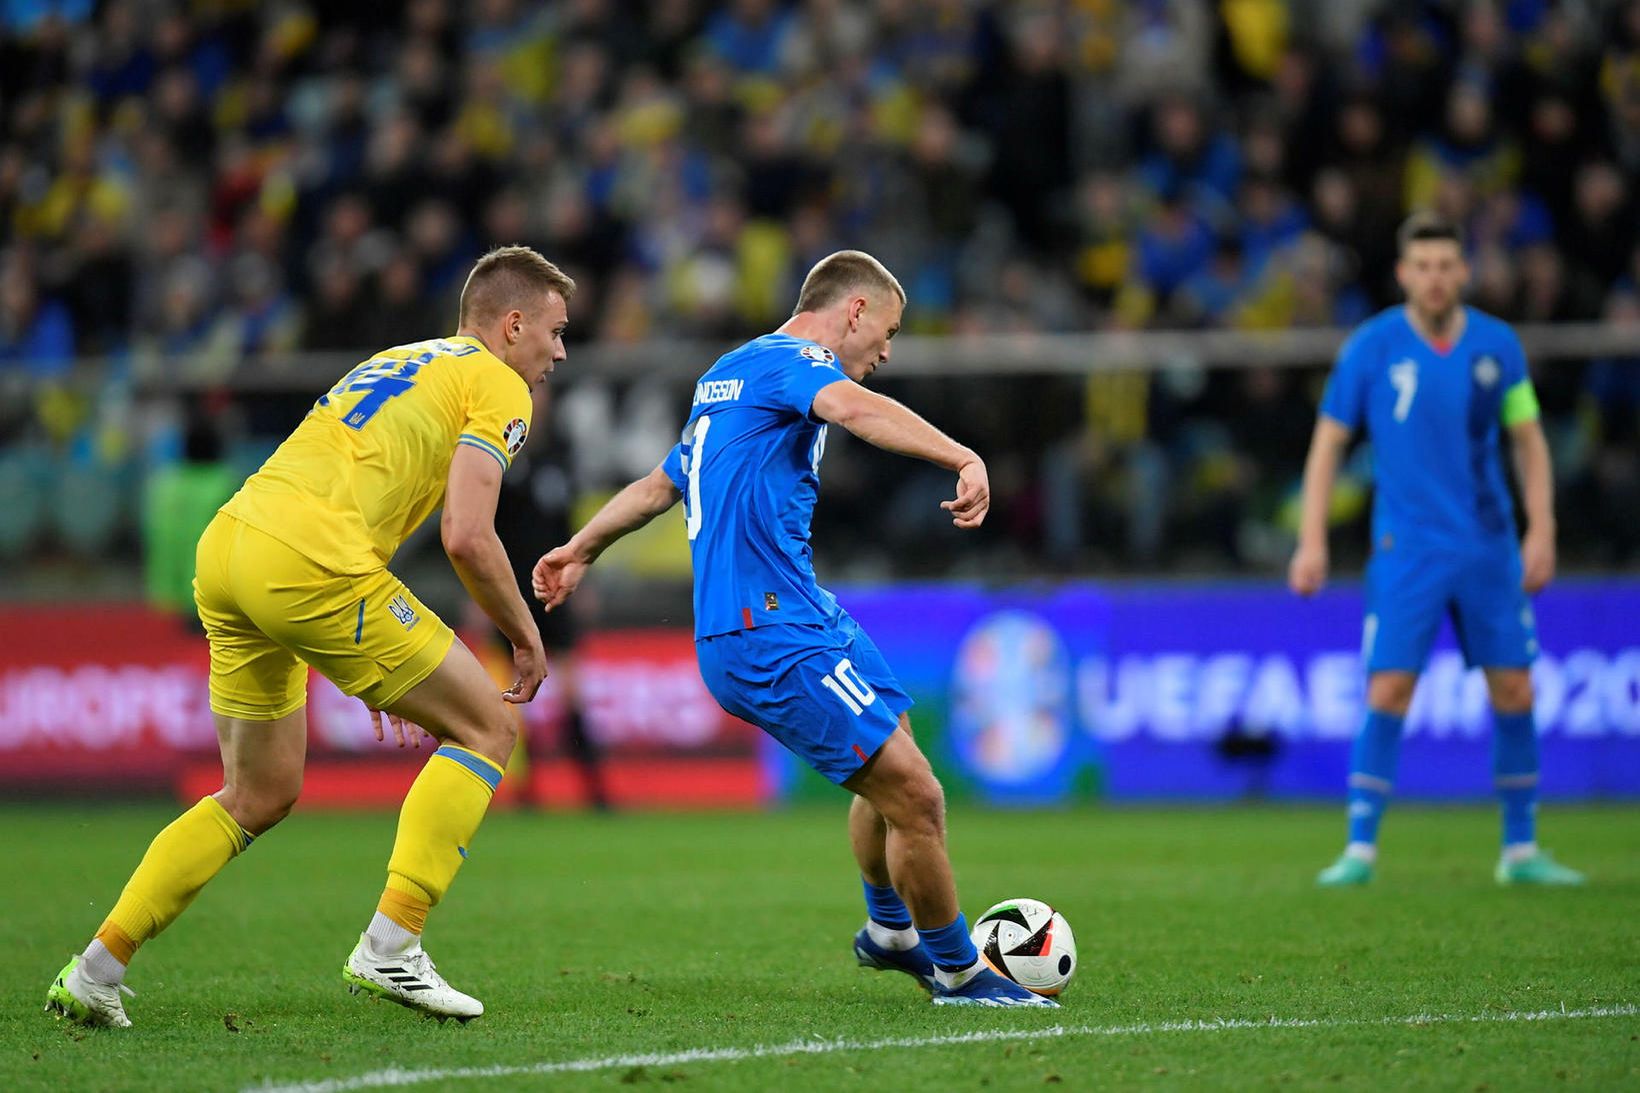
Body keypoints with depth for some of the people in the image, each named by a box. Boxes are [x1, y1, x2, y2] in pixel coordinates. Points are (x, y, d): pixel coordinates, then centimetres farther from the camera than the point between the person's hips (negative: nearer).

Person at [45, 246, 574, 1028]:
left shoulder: (393, 364, 32)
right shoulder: (495, 383, 5)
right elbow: (466, 536, -7)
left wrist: (373, 667, 34)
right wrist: (525, 634, 8)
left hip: (224, 550, 8)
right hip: (308, 561, -8)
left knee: (260, 796, 20)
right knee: (485, 728, 5)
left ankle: (95, 969, 15)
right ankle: (388, 948, -4)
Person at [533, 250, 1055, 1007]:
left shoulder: (730, 376, 22)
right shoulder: (791, 359, -8)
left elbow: (660, 484, 36)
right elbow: (854, 407, -32)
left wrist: (580, 550, 49)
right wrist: (964, 460, -44)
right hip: (775, 635, -11)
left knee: (892, 739, 25)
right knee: (913, 794, -11)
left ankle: (889, 930, 40)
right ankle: (959, 973, 1)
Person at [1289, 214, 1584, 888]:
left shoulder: (1498, 345, 3)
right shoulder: (1371, 348, -4)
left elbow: (1529, 441, 11)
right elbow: (1328, 442, 1)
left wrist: (1541, 530, 2)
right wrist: (1312, 542, -5)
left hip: (1490, 548, 3)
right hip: (1407, 548, -3)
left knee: (1514, 693, 3)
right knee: (1388, 693, -11)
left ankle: (1521, 851, 14)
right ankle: (1360, 850, -4)